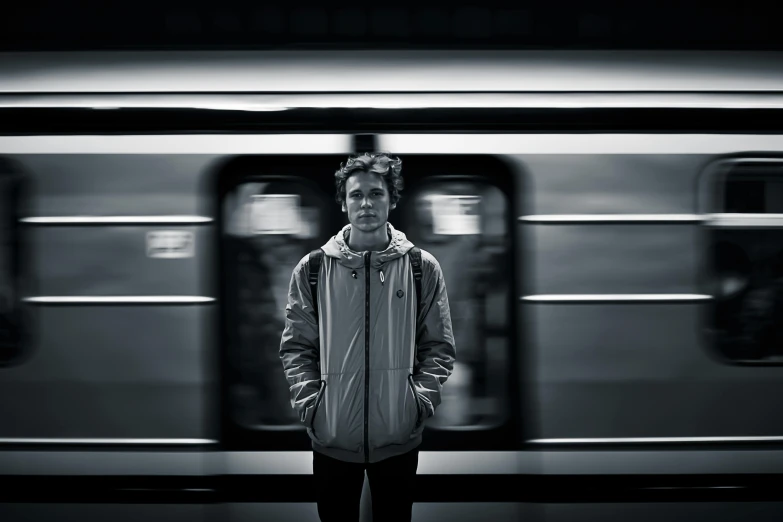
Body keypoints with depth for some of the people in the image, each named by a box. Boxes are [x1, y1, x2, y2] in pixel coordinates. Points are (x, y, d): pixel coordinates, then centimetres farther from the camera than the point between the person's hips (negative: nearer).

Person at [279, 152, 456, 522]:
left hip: (400, 435, 0)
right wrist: (309, 404, -8)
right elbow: (296, 347, 3)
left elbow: (440, 347, 2)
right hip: (331, 435, 0)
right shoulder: (312, 269, 1)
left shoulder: (422, 268, 1)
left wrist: (420, 400, -9)